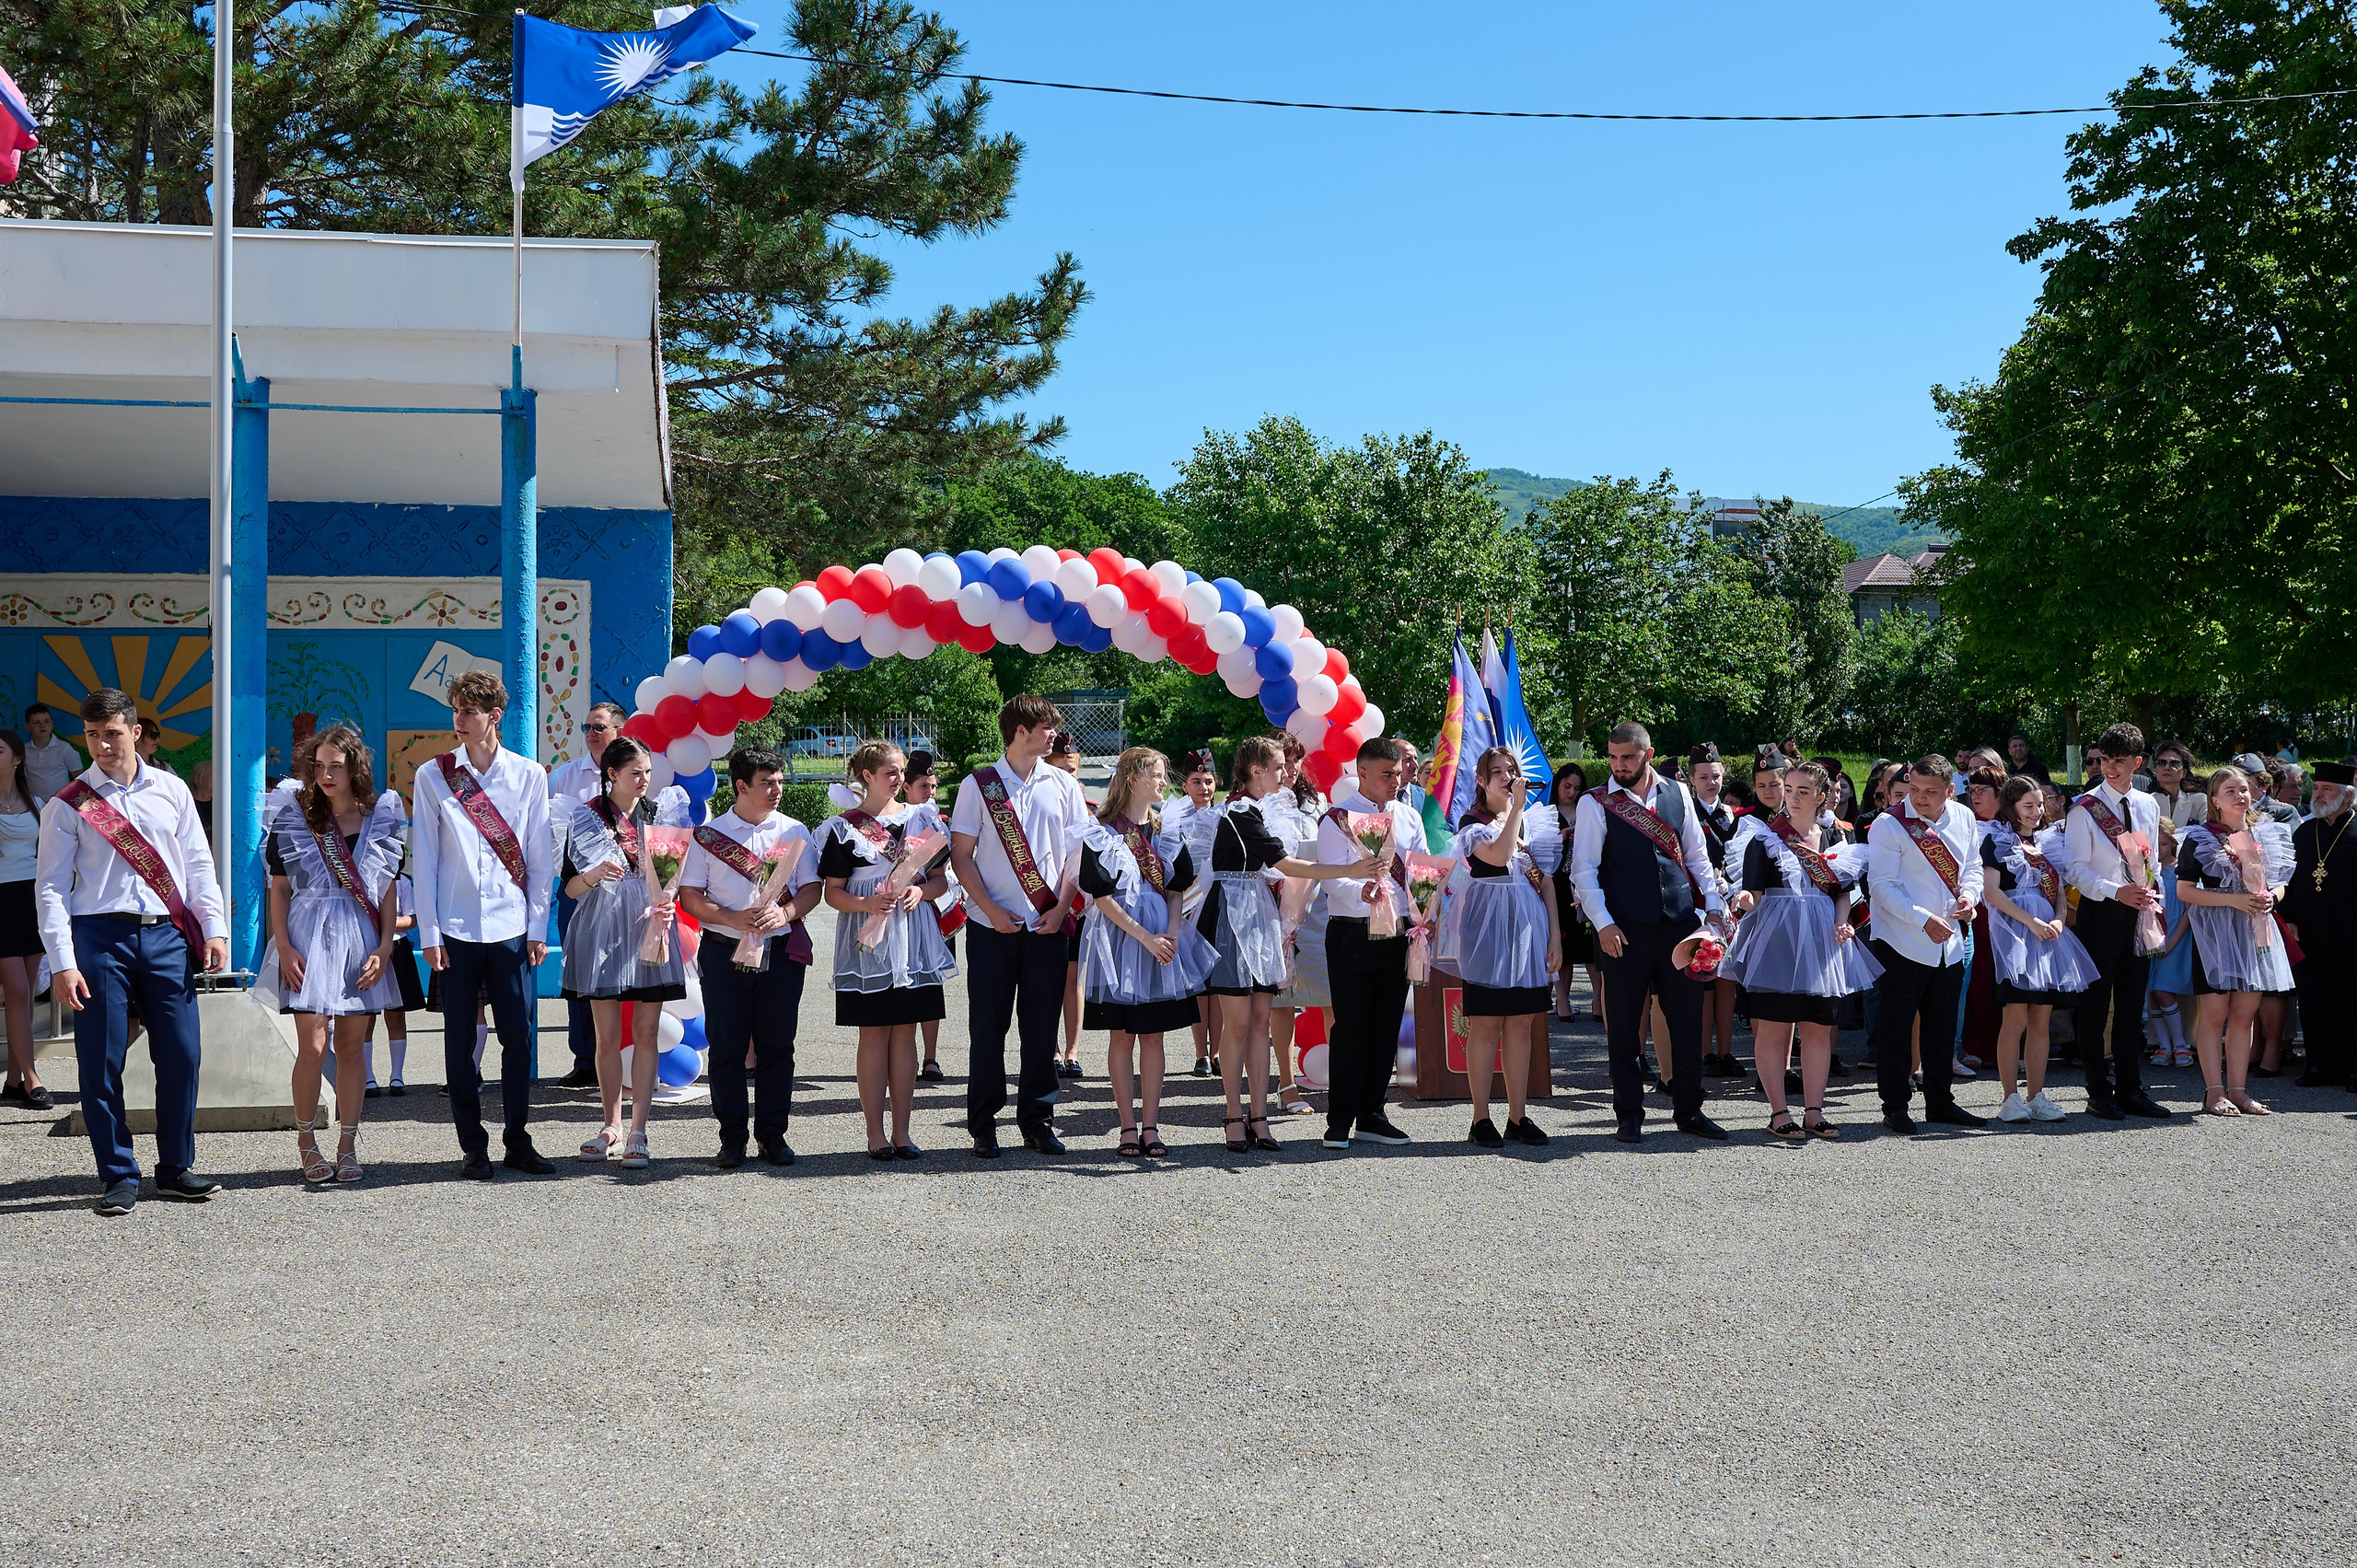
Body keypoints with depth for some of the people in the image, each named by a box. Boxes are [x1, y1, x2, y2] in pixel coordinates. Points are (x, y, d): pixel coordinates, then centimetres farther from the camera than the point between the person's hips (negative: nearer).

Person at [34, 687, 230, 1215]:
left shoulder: (171, 791, 10)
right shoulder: (69, 805, 3)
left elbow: (198, 865, 13)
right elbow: (50, 887, 1)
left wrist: (214, 928, 2)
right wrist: (62, 962, -8)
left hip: (167, 935, 2)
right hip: (99, 937, -2)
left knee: (181, 1056, 3)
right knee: (102, 1063, 1)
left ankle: (175, 1168, 17)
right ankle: (119, 1176, 12)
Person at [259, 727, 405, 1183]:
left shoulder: (380, 820, 6)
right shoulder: (292, 818, 3)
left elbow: (389, 890, 8)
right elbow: (279, 889, 4)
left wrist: (385, 947, -1)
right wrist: (283, 946, -6)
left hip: (362, 944, 2)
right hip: (309, 941, -1)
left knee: (352, 1047, 5)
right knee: (313, 1047, -7)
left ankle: (347, 1146, 13)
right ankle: (306, 1142, 9)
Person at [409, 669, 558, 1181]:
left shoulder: (529, 776, 5)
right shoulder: (433, 776, 4)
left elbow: (540, 858, 7)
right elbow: (423, 859, 3)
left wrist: (538, 928, 3)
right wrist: (429, 933, -3)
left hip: (512, 927, 0)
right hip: (456, 928, 0)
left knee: (519, 1037, 2)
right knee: (459, 1042, 3)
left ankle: (518, 1141, 14)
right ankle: (473, 1147, 13)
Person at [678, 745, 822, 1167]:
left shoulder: (794, 832, 9)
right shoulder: (708, 835, 4)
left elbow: (812, 888, 6)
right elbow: (689, 896, 1)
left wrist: (785, 912, -13)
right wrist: (733, 919, -14)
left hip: (781, 952, 1)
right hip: (724, 953, -1)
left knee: (776, 1047, 4)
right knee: (726, 1048, 1)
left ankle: (773, 1135, 12)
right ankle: (732, 1139, 8)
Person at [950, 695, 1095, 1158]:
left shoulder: (1063, 784, 8)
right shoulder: (978, 785, 1)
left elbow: (1077, 852, 7)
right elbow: (960, 855, 0)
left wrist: (1061, 907, -6)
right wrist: (991, 909, -10)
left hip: (1047, 927, 2)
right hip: (991, 927, -2)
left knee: (1042, 1026, 6)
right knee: (987, 1027, 2)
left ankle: (1037, 1121, 15)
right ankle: (983, 1127, 10)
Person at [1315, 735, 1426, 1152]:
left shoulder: (1409, 817, 14)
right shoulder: (1338, 818, -3)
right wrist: (1362, 890, -32)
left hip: (1397, 933, 5)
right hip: (1351, 933, -5)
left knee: (1386, 1027, 8)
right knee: (1350, 1027, -3)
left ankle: (1371, 1116, 17)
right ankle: (1340, 1121, 4)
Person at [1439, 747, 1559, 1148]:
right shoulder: (1473, 823, -1)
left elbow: (1545, 880, 12)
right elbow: (1498, 855, -23)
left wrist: (1555, 934, 5)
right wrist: (1517, 806, -17)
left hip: (1529, 929, 5)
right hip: (1488, 930, -5)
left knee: (1522, 1024, 5)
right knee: (1486, 1023, -4)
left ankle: (1518, 1116, 10)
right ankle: (1481, 1120, 0)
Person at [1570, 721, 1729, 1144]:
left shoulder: (1678, 794, 9)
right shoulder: (1595, 803, -2)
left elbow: (1696, 855, 15)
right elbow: (1584, 869, -4)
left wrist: (1714, 906, 7)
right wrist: (1603, 923, -13)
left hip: (1680, 921, 3)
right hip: (1624, 931, -3)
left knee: (1688, 1021, 7)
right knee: (1624, 1026, 4)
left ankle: (1689, 1110, 18)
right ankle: (1628, 1114, 14)